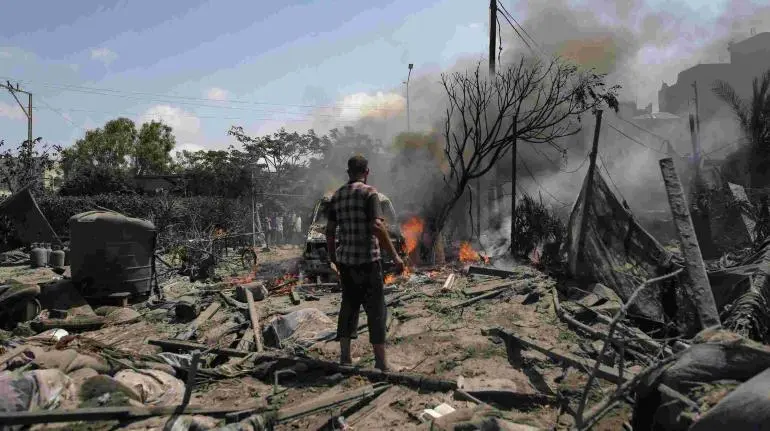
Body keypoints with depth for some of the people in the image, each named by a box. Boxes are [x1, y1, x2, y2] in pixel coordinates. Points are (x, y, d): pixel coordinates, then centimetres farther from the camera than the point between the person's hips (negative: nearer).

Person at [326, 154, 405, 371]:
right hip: (367, 260, -6)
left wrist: (332, 257, 22)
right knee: (376, 308, 1)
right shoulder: (368, 192, -10)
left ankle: (345, 356, 20)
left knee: (348, 305, 16)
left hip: (345, 260, 6)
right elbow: (377, 226, -21)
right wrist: (395, 255, -17)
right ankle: (381, 362, 4)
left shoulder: (337, 195, 9)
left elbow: (329, 231, 11)